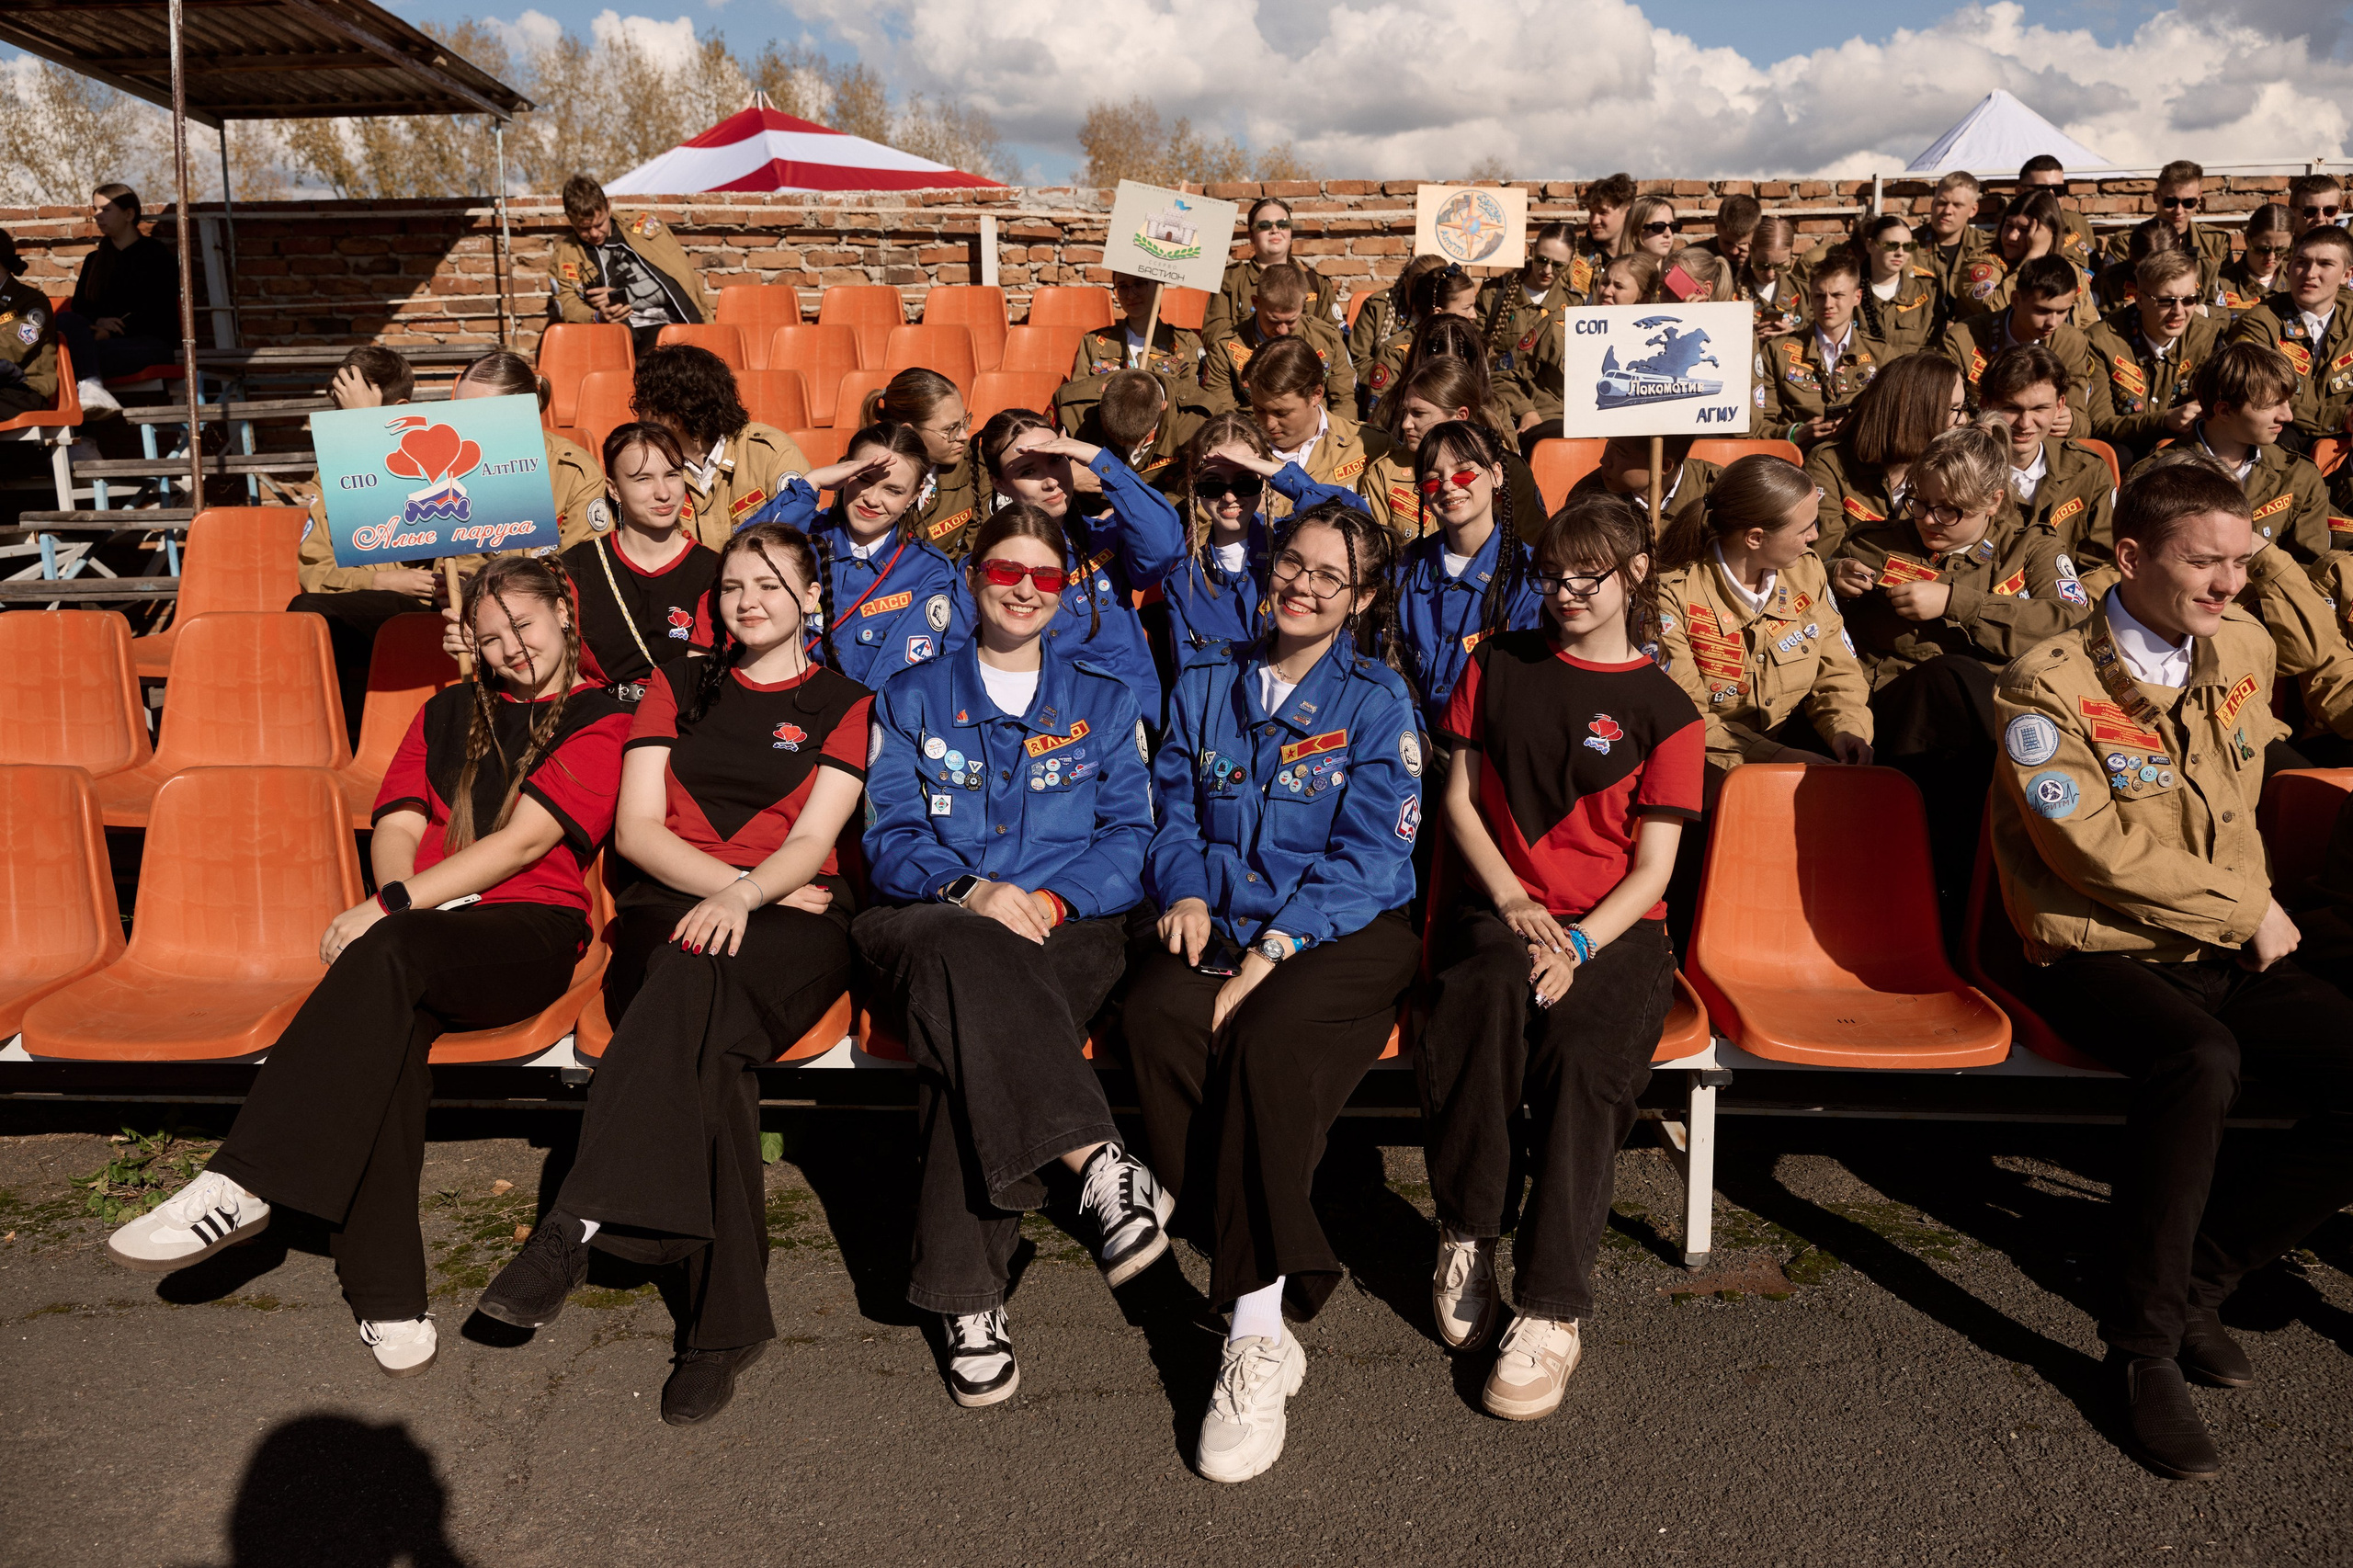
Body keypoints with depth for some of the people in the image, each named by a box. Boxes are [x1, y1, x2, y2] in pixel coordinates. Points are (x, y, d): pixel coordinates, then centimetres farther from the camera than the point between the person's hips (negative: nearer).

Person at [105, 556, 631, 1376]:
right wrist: (407, 906, -7)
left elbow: (524, 841, -6)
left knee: (386, 959, -35)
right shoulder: (448, 713, 25)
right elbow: (398, 824, 14)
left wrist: (395, 906, -13)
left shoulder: (600, 724, 6)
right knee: (390, 1024, -31)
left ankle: (241, 1185, -33)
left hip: (529, 932, -3)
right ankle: (386, 1296, -31)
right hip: (423, 938, 4)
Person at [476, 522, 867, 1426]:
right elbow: (636, 827, 9)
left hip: (792, 919, -2)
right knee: (707, 1045, -35)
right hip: (669, 903, 2)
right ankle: (727, 1319, -42)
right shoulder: (676, 688, 22)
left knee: (695, 982, -40)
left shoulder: (844, 703, 14)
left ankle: (580, 1223, -46)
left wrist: (743, 895, -22)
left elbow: (812, 841, 0)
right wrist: (740, 885, -7)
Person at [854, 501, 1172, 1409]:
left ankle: (967, 1295, -34)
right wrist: (970, 892, -15)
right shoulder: (913, 698, 18)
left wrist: (1051, 900, -11)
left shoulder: (1103, 699, 19)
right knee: (968, 962, -39)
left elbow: (1129, 835, 10)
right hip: (935, 918, 1)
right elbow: (890, 837, 7)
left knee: (974, 1021, -35)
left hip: (1069, 926, 0)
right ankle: (1098, 1164, -42)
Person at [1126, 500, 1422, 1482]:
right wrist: (1186, 892, -6)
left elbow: (1369, 854, -7)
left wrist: (1275, 947, -18)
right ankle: (1287, 1277, -24)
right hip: (1221, 916, 3)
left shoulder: (1378, 700, 2)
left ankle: (1254, 1336, -27)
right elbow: (1174, 810, 16)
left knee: (1273, 1036, -34)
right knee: (1157, 1015, -30)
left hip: (1343, 929, -3)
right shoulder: (1206, 683, 15)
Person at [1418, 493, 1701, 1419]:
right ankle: (1465, 1234, -19)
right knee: (1485, 997, -35)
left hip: (1616, 926, -1)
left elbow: (1652, 868, 0)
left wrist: (1575, 945, -17)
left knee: (1584, 1056, -32)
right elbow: (1460, 800, 12)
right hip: (1504, 907, 1)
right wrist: (1513, 901, -4)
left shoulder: (1664, 709, 5)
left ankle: (1553, 1310, -24)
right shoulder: (1499, 666, 15)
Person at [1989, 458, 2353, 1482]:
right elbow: (2101, 850, -16)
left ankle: (2201, 1270, 1)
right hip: (2097, 959, -6)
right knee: (2200, 1059, -37)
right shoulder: (2051, 687, -12)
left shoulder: (2243, 648, 8)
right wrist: (2248, 908, -8)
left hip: (2226, 954, 7)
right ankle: (2144, 1341, -18)